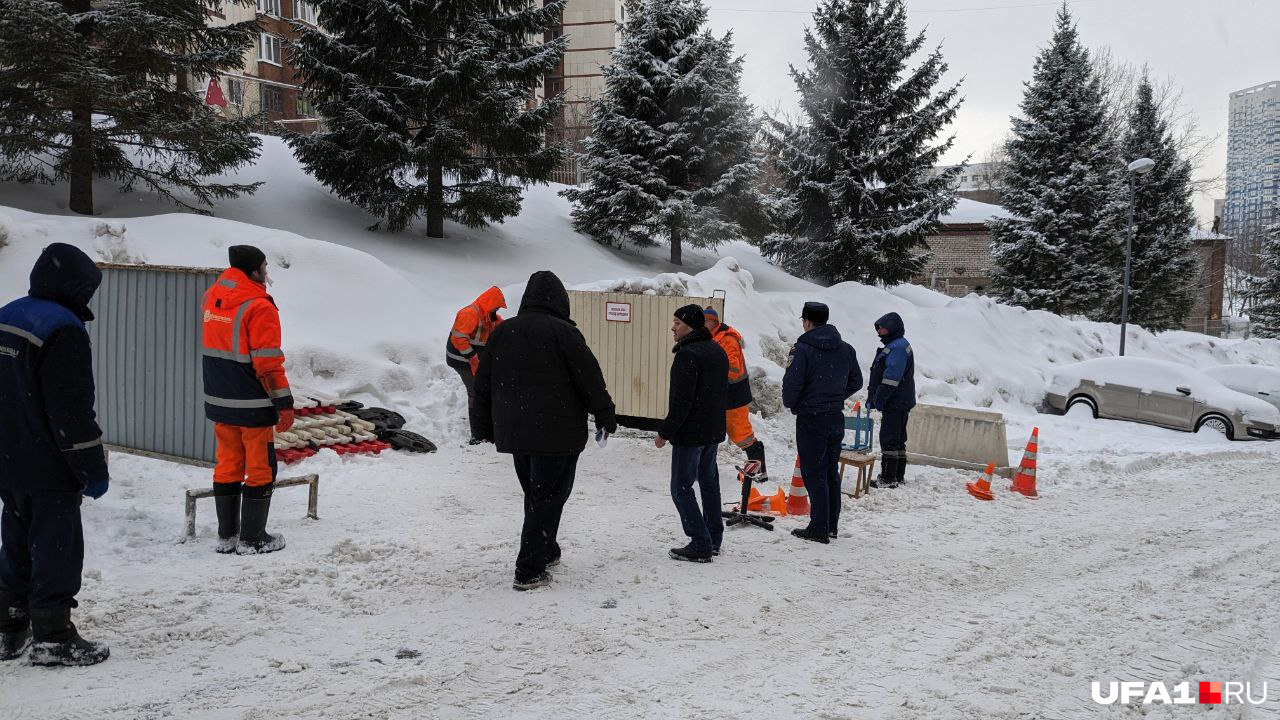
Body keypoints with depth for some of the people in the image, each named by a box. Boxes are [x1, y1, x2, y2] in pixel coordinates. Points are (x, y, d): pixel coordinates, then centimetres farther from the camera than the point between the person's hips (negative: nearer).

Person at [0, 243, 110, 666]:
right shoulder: (63, 330, -19)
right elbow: (73, 411, -21)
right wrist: (93, 469, -14)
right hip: (49, 471, -9)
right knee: (56, 546, 1)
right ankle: (52, 636, 7)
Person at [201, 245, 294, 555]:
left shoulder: (212, 297, 6)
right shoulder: (259, 307, -18)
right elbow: (269, 363, -19)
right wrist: (284, 403, -14)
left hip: (219, 401, 7)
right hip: (252, 405, -7)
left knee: (228, 466, 15)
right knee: (260, 469, 5)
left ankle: (226, 535, 23)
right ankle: (252, 539, 11)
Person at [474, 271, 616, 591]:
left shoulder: (502, 332, 8)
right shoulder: (562, 332, -11)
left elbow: (483, 384, 12)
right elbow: (591, 379, -9)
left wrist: (485, 428, 20)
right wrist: (606, 418, 3)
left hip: (514, 434, 6)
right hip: (557, 433, -6)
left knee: (535, 495, 21)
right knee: (548, 497, -1)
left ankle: (546, 551, 32)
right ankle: (529, 571, -3)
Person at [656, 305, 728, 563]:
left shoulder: (688, 354, -19)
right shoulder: (717, 351, 11)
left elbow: (681, 401, -23)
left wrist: (665, 432, -16)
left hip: (690, 433, -9)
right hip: (714, 432, 9)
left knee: (681, 487, -3)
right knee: (709, 482, 17)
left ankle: (700, 545, -5)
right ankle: (714, 540, 23)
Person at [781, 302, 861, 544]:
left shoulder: (803, 349, -15)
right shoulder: (846, 349, 7)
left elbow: (792, 383, -19)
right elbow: (856, 382, 14)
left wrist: (791, 404, 0)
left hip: (811, 419, -7)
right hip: (836, 417, 7)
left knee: (813, 474, -1)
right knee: (831, 472, 15)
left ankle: (819, 528, -1)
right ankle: (831, 525, 22)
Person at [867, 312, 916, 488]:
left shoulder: (898, 347, -15)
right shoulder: (895, 345, 19)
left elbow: (891, 378, -22)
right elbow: (878, 375, 21)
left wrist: (877, 399, -20)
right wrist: (872, 398, 18)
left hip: (895, 403, -11)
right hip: (899, 403, 11)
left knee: (889, 440, -8)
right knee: (898, 440, 14)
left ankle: (888, 478, -6)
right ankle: (898, 476, 22)